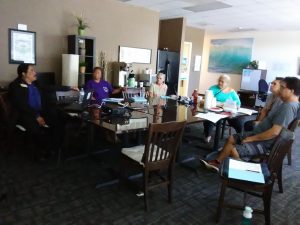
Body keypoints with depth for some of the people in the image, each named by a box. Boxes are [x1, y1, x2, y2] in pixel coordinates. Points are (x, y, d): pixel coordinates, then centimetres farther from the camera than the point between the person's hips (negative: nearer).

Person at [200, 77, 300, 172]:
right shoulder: (288, 103, 9)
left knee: (234, 150, -20)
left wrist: (252, 138, -21)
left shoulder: (288, 107, -24)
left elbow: (274, 132, -29)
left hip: (265, 142, -11)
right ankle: (216, 162, 16)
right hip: (260, 135, 11)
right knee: (231, 139, 10)